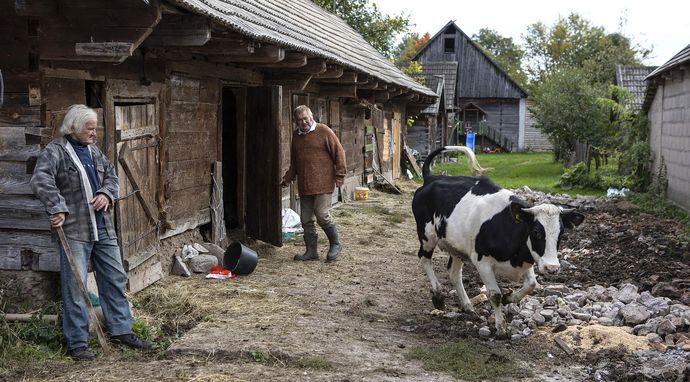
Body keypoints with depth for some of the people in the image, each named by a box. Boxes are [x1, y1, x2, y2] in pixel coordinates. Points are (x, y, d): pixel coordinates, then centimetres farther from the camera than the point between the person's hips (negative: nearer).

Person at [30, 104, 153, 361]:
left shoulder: (93, 150, 15)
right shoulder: (55, 151, -8)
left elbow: (111, 176, 20)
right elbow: (40, 181, -21)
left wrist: (106, 194, -1)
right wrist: (58, 209, -28)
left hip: (103, 228, 7)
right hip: (74, 229, -7)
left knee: (115, 279, 12)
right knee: (75, 287, -2)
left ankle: (120, 330, 24)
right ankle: (77, 343, 7)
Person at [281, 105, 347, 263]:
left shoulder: (324, 131, -4)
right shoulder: (296, 135, 14)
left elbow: (339, 152, -4)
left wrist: (339, 176, -8)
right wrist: (288, 178, 17)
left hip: (322, 184, -6)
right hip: (304, 185, 6)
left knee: (322, 216, -11)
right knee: (306, 219, 7)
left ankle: (335, 245, 10)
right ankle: (311, 251, 17)